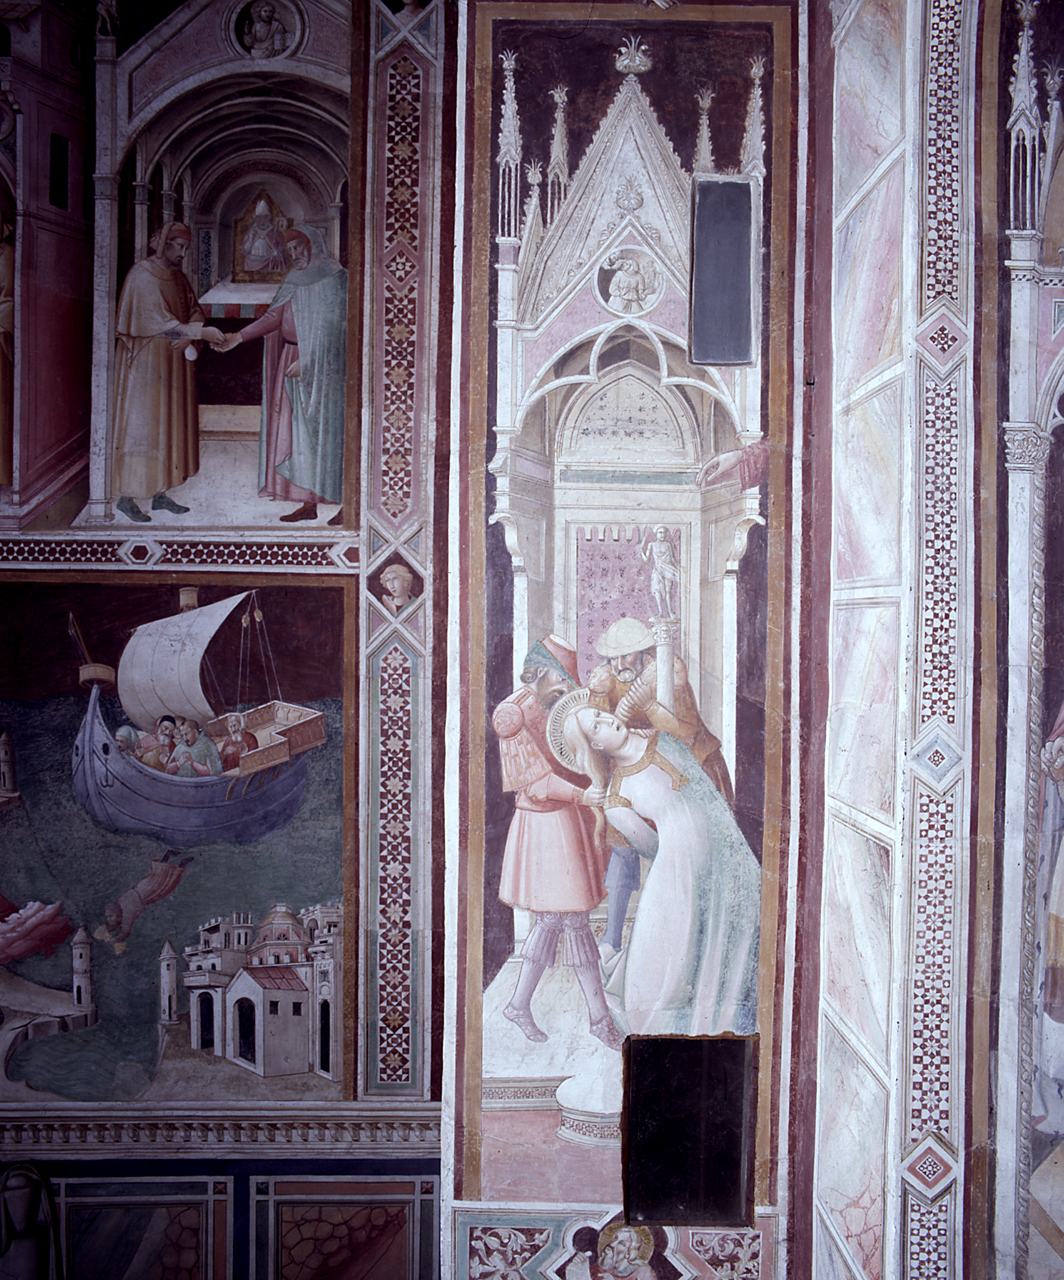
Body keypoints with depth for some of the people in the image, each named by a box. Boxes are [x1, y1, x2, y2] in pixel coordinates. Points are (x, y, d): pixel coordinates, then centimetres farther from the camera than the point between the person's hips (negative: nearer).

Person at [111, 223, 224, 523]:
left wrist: (188, 337, -13)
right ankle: (127, 496, 1)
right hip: (146, 361, -8)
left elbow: (194, 311, 8)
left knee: (169, 424, 8)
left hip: (172, 362, 8)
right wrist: (199, 332, -26)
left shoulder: (178, 278, 13)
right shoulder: (142, 275, -13)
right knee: (141, 422, -5)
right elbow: (158, 321, -22)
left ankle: (160, 493, 15)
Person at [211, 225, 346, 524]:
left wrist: (306, 363, -18)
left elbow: (331, 329, -14)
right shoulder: (295, 279, 15)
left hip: (323, 364, -7)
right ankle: (309, 503, 9)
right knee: (300, 431, 5)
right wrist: (237, 338, 1)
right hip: (293, 361, 7)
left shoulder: (334, 278, -8)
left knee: (328, 428, -7)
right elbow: (275, 316, 10)